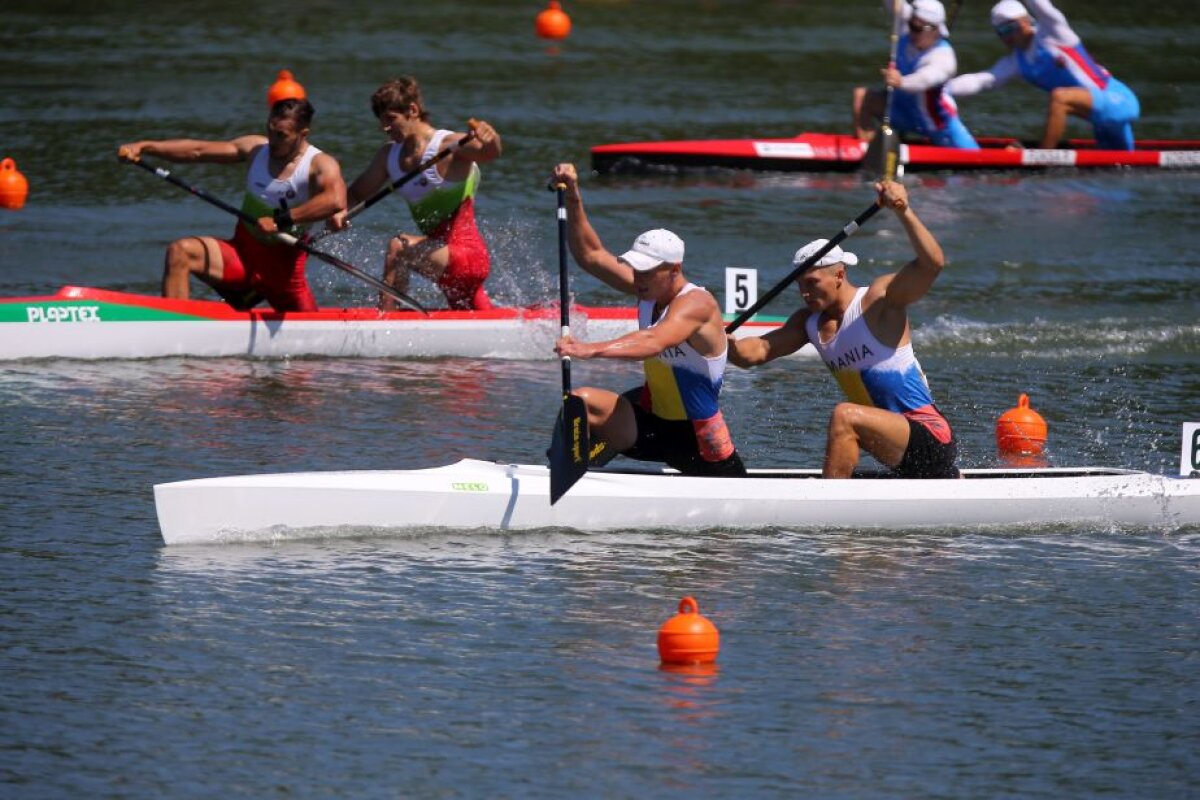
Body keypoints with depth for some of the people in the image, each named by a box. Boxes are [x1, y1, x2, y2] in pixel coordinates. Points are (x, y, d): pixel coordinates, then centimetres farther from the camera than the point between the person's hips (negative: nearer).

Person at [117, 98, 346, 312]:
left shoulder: (320, 165, -12)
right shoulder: (256, 148, 3)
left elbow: (336, 200, -34)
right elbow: (197, 150, 1)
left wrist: (281, 221, -39)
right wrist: (144, 147, -9)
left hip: (283, 268, -3)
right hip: (242, 255, 3)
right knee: (179, 252, -21)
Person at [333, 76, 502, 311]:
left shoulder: (449, 146, -16)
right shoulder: (389, 156, 8)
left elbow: (490, 153, -34)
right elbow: (357, 194, 16)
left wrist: (488, 139, -58)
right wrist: (341, 211, -6)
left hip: (469, 257, -9)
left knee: (399, 247, -28)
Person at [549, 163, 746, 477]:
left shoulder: (696, 303, -26)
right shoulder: (649, 289, -2)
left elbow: (652, 342, -45)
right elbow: (590, 255, 0)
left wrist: (591, 349, -58)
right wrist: (573, 199, -13)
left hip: (695, 437, -5)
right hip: (650, 418, 6)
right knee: (581, 403, -19)